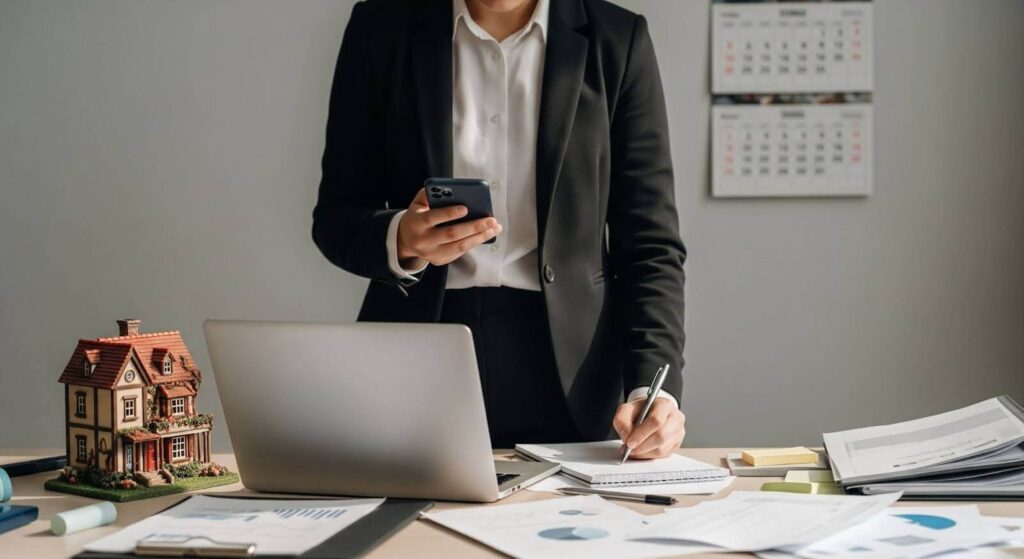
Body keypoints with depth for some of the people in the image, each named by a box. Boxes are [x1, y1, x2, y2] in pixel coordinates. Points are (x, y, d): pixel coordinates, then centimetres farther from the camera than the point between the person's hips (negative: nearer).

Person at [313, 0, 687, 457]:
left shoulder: (617, 41, 1)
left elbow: (650, 243, 0)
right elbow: (334, 219, 5)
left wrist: (652, 387, -14)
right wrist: (401, 240, -17)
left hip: (564, 367, 0)